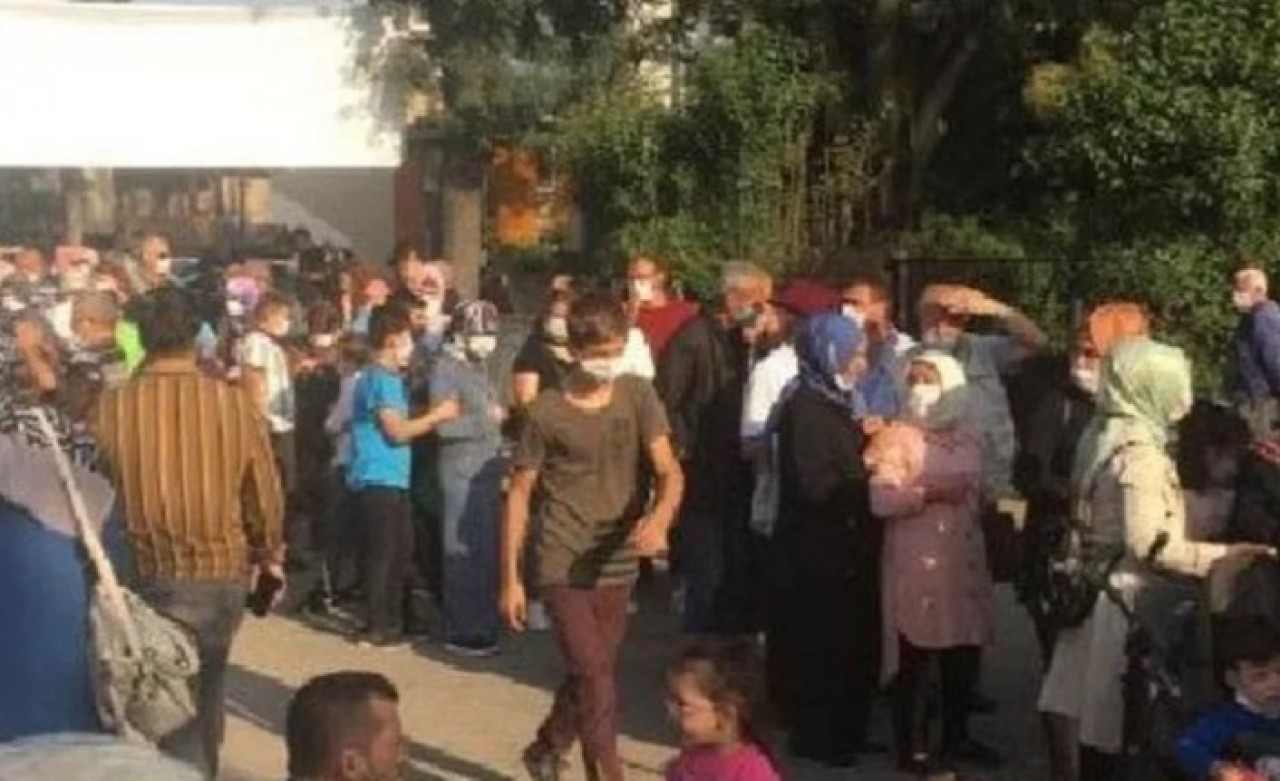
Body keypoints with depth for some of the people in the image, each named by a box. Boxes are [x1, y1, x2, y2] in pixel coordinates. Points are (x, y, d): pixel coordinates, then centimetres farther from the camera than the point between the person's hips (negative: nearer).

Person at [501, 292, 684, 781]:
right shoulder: (547, 413, -8)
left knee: (587, 675, 16)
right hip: (562, 564, -4)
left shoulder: (639, 397, -1)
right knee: (596, 677, -12)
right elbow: (519, 494, -2)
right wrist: (510, 578, -4)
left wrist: (659, 517, -31)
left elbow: (669, 471, -9)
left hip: (618, 564, 4)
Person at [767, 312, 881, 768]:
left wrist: (869, 441, -2)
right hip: (816, 554, -9)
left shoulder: (839, 403, 13)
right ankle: (814, 736, 14)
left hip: (846, 549, 9)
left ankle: (844, 731, 26)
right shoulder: (805, 408, -16)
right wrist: (867, 471, -15)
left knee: (852, 644, 14)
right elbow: (814, 487, -23)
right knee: (819, 648, 2)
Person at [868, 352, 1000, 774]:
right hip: (916, 563, -6)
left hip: (965, 558, 6)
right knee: (914, 657, -2)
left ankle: (956, 737, 25)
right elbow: (880, 499, -16)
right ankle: (909, 745, 8)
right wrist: (930, 492, -21)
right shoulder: (896, 437, -6)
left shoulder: (968, 439, 13)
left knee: (964, 652, 11)